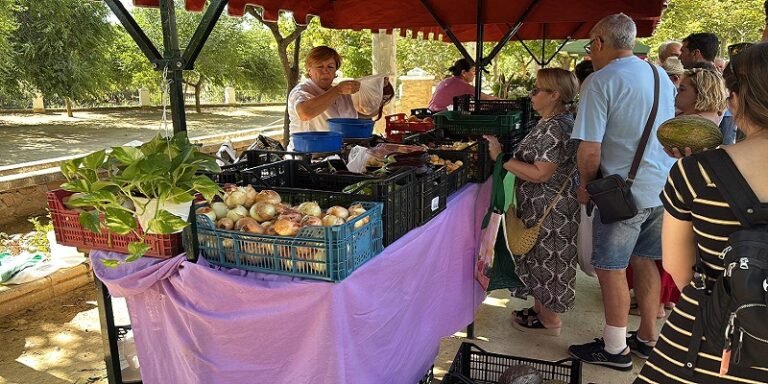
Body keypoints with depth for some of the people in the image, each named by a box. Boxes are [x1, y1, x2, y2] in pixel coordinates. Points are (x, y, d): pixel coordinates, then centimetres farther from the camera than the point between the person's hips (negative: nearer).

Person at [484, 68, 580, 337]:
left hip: (550, 212, -10)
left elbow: (540, 173, -28)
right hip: (540, 208, 10)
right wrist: (505, 153, 8)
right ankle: (540, 308, 35)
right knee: (540, 259, 20)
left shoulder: (556, 128, -24)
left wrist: (501, 158, -24)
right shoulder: (552, 123, 9)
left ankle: (550, 319, 21)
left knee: (547, 261, 4)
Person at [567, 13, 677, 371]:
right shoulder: (663, 76, 9)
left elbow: (589, 149, -19)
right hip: (664, 187, 7)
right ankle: (647, 338, 30)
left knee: (611, 269, 5)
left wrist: (586, 184, -2)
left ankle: (615, 349, 16)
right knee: (646, 263, 18)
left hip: (624, 191, -7)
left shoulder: (600, 81, -14)